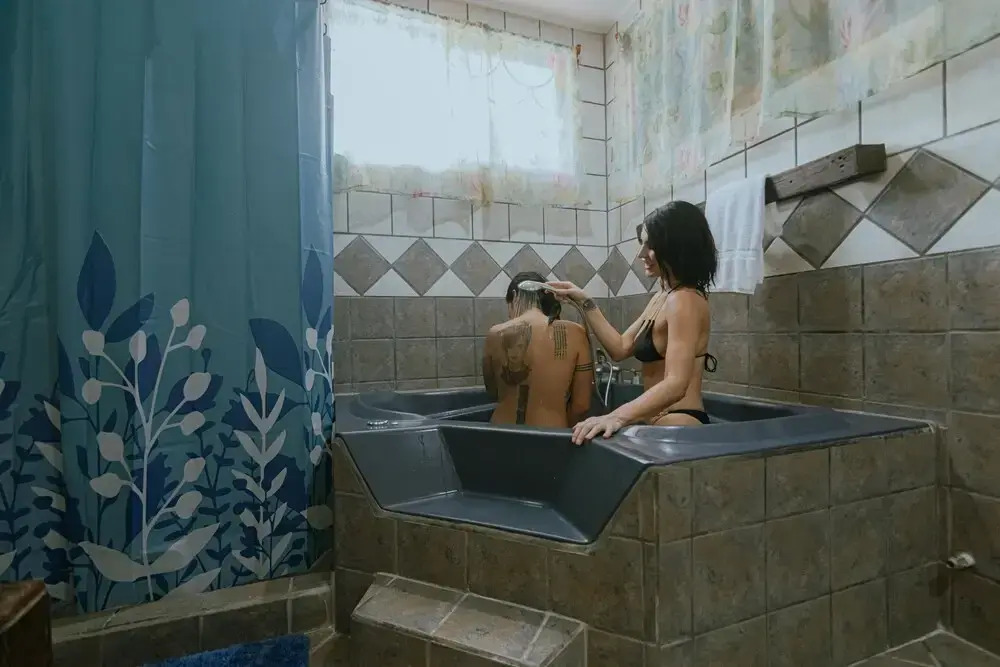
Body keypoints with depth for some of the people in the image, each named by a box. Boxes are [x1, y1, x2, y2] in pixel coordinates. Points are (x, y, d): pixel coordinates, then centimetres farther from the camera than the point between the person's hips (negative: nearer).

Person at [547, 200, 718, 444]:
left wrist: (617, 416, -40)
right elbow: (620, 348, 11)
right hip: (659, 419, 9)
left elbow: (675, 384, -27)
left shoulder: (684, 301, -16)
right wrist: (585, 302, 8)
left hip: (678, 423, -9)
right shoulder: (662, 298, 13)